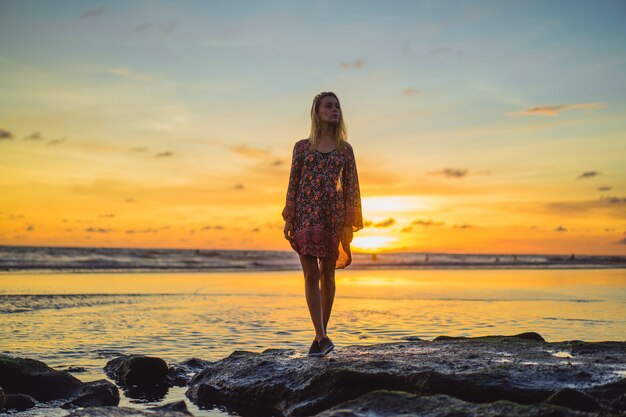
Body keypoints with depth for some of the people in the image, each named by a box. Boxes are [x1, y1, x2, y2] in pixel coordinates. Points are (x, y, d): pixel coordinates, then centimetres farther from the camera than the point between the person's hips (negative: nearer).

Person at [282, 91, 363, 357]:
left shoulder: (345, 149, 8)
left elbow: (351, 186, 6)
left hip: (334, 215, 1)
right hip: (306, 214, -1)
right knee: (311, 274, -9)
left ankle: (320, 336, 16)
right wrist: (288, 219, -2)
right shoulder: (302, 146, 6)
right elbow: (293, 184, 5)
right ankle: (322, 337, -11)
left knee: (327, 275, 5)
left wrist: (349, 223, -1)